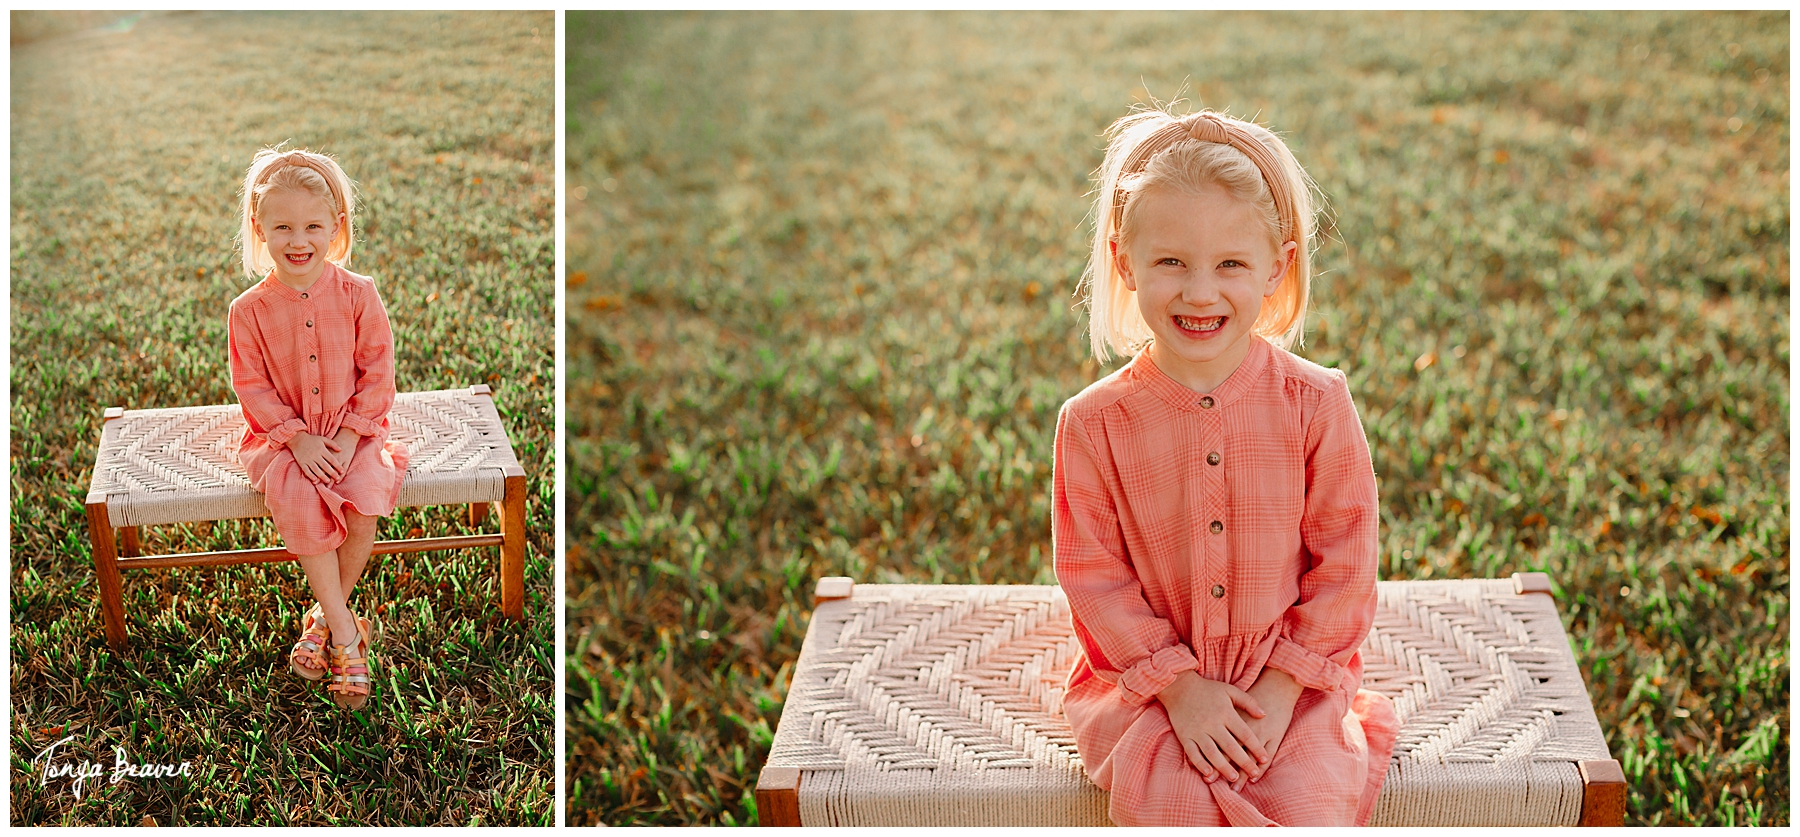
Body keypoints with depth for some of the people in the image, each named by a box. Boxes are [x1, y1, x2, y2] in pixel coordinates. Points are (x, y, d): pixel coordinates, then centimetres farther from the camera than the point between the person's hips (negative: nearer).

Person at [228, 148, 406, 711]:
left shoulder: (357, 295, -6)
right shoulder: (250, 310, -5)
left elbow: (377, 372, -3)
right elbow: (252, 387, -3)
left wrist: (349, 437, -13)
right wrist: (298, 438, -15)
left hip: (353, 433, 0)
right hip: (283, 437, 0)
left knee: (365, 499, -28)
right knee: (298, 501, -29)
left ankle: (325, 613, -6)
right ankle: (345, 632, -19)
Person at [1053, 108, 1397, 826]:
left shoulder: (1316, 403, -8)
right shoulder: (1095, 422, -9)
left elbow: (1343, 561, -3)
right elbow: (1095, 573, -6)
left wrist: (1282, 688, -10)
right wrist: (1181, 689, -12)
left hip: (1294, 682, 1)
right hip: (1149, 681, 0)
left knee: (1310, 808, -21)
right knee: (1168, 804, -25)